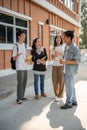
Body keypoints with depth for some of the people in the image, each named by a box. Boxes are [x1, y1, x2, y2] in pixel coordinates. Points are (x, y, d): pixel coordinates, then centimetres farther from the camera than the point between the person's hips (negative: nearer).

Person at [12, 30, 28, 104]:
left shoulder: (24, 44, 12)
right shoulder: (16, 46, -9)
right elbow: (14, 58, -9)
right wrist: (18, 55, -28)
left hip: (25, 66, 7)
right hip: (19, 67, -7)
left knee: (24, 82, 10)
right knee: (20, 82, -11)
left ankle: (22, 96, 21)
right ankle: (19, 98, -4)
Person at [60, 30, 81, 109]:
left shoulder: (75, 48, -16)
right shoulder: (66, 47, 8)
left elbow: (77, 60, -18)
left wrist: (65, 62, -24)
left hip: (70, 71, -8)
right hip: (66, 70, 8)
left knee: (69, 86, 0)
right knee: (71, 86, 16)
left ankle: (68, 103, 12)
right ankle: (74, 101, 29)